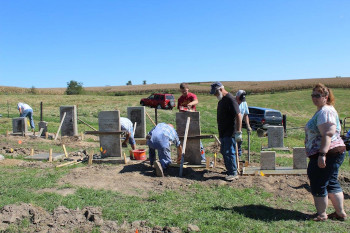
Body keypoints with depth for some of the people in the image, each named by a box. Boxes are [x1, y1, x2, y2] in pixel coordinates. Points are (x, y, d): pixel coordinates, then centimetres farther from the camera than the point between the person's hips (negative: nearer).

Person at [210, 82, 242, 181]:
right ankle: (230, 170, 24)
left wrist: (238, 132, -22)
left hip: (230, 133, -9)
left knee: (229, 152, -7)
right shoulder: (221, 100, 15)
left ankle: (233, 173, 2)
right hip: (223, 133, 9)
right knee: (224, 152, 13)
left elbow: (238, 116, -19)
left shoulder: (230, 99, -14)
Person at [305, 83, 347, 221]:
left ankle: (321, 215, 12)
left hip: (329, 152, -11)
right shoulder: (322, 111, 17)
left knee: (318, 185, 0)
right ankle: (340, 213, 27)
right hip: (334, 153, 11)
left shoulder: (325, 112, -17)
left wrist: (322, 154, -31)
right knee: (331, 183, 18)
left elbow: (328, 134, -27)